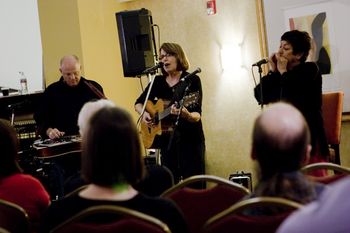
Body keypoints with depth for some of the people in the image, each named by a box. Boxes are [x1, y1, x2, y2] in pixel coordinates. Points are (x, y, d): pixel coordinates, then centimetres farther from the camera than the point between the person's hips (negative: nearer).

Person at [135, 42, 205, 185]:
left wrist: (186, 114, -35)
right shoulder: (157, 82, 8)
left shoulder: (192, 80, -7)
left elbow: (197, 116, -13)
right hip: (167, 141, 5)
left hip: (190, 141, -5)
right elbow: (138, 103, 18)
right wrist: (144, 113, -4)